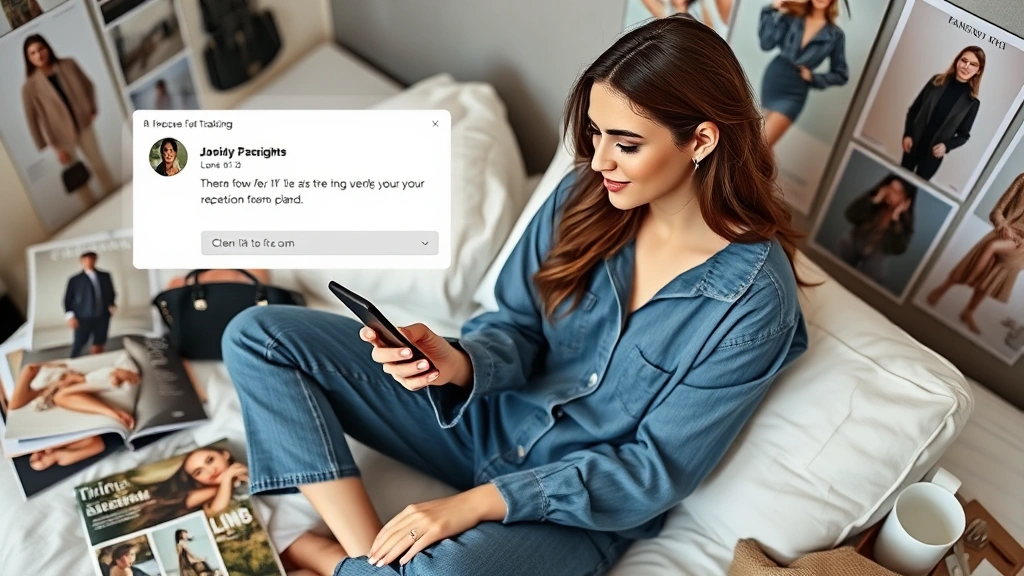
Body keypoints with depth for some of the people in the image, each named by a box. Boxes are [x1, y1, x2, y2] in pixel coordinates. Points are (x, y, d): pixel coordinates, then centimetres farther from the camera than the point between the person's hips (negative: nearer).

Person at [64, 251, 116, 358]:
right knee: (78, 345, -6)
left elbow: (111, 293, 19)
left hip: (102, 317, 3)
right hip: (83, 318, -3)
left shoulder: (105, 276, 14)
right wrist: (70, 316, -7)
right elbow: (68, 299, 4)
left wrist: (112, 306, 1)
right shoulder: (75, 280, 6)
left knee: (98, 346, 5)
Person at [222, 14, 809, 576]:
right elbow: (518, 327, 1)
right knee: (259, 336, -6)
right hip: (484, 412, 5)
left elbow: (657, 472, -17)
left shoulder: (754, 300, -21)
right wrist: (459, 363, -24)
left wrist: (477, 503, -22)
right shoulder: (586, 194, -8)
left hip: (581, 502, -4)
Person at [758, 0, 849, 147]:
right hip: (773, 79, 3)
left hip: (794, 92, -3)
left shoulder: (835, 35, 1)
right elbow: (766, 43, -10)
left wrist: (812, 77, -5)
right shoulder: (791, 17, 3)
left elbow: (841, 75, 7)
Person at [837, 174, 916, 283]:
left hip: (876, 255, -2)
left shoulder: (906, 220, -14)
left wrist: (895, 218, -29)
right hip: (855, 240, 2)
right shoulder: (875, 196, -9)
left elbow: (897, 249, -26)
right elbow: (850, 216, -18)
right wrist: (874, 201, -26)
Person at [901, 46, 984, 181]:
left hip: (934, 153, -2)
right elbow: (913, 110, 2)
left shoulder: (972, 102, -7)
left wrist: (946, 145, -20)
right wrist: (907, 134, -9)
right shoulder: (937, 81, -3)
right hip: (914, 144, 2)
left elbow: (964, 135, -1)